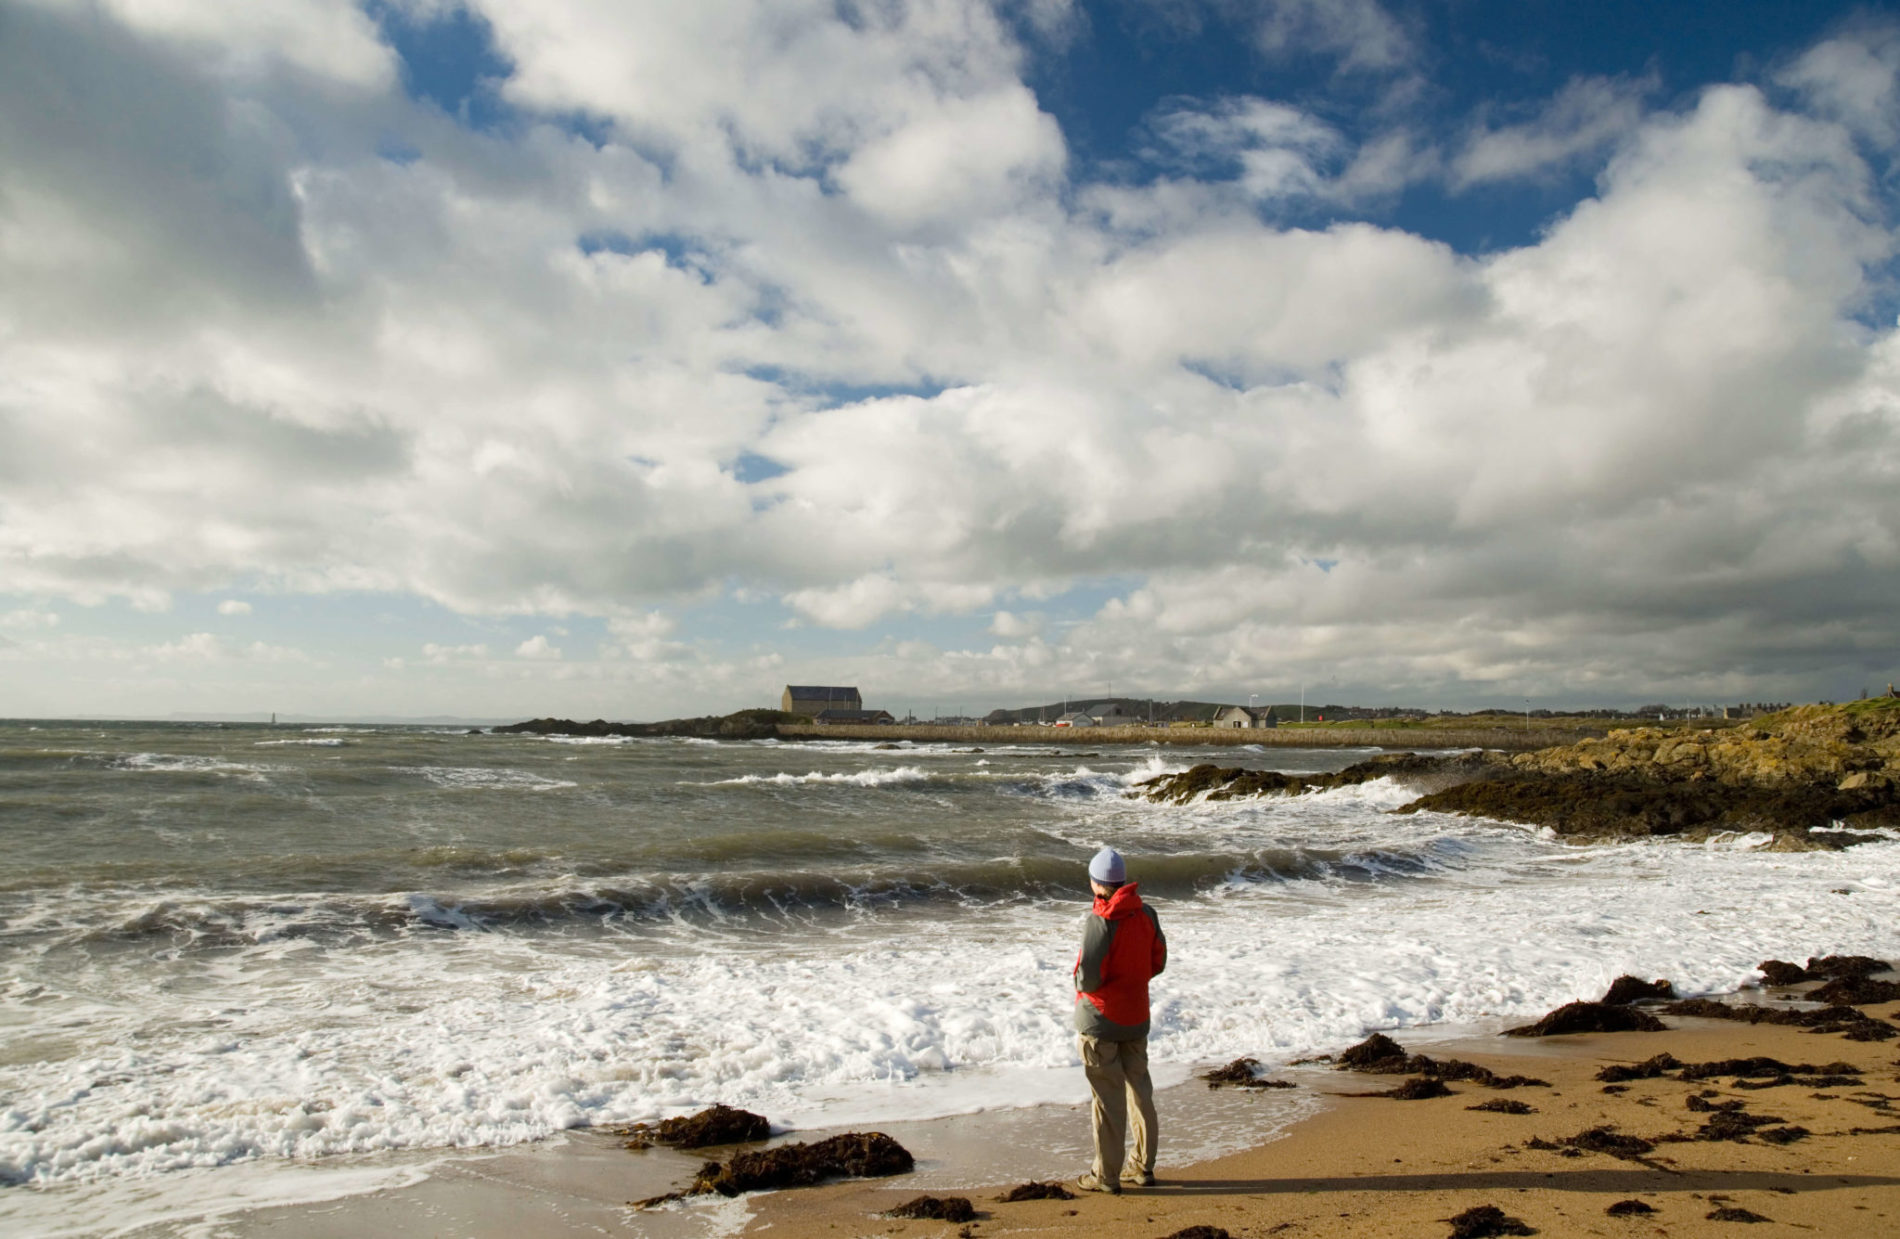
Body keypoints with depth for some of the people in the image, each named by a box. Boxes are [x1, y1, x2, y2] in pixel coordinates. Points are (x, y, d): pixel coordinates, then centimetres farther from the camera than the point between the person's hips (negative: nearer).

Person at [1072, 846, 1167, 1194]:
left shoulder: (1099, 922, -22)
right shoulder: (1146, 914, -2)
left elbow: (1088, 978, -24)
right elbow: (1158, 962, 8)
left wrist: (1080, 984, -3)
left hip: (1100, 1020, -6)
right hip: (1137, 1018, 6)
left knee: (1107, 1097, 3)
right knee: (1140, 1090, 16)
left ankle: (1106, 1175, 13)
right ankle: (1143, 1167, 27)